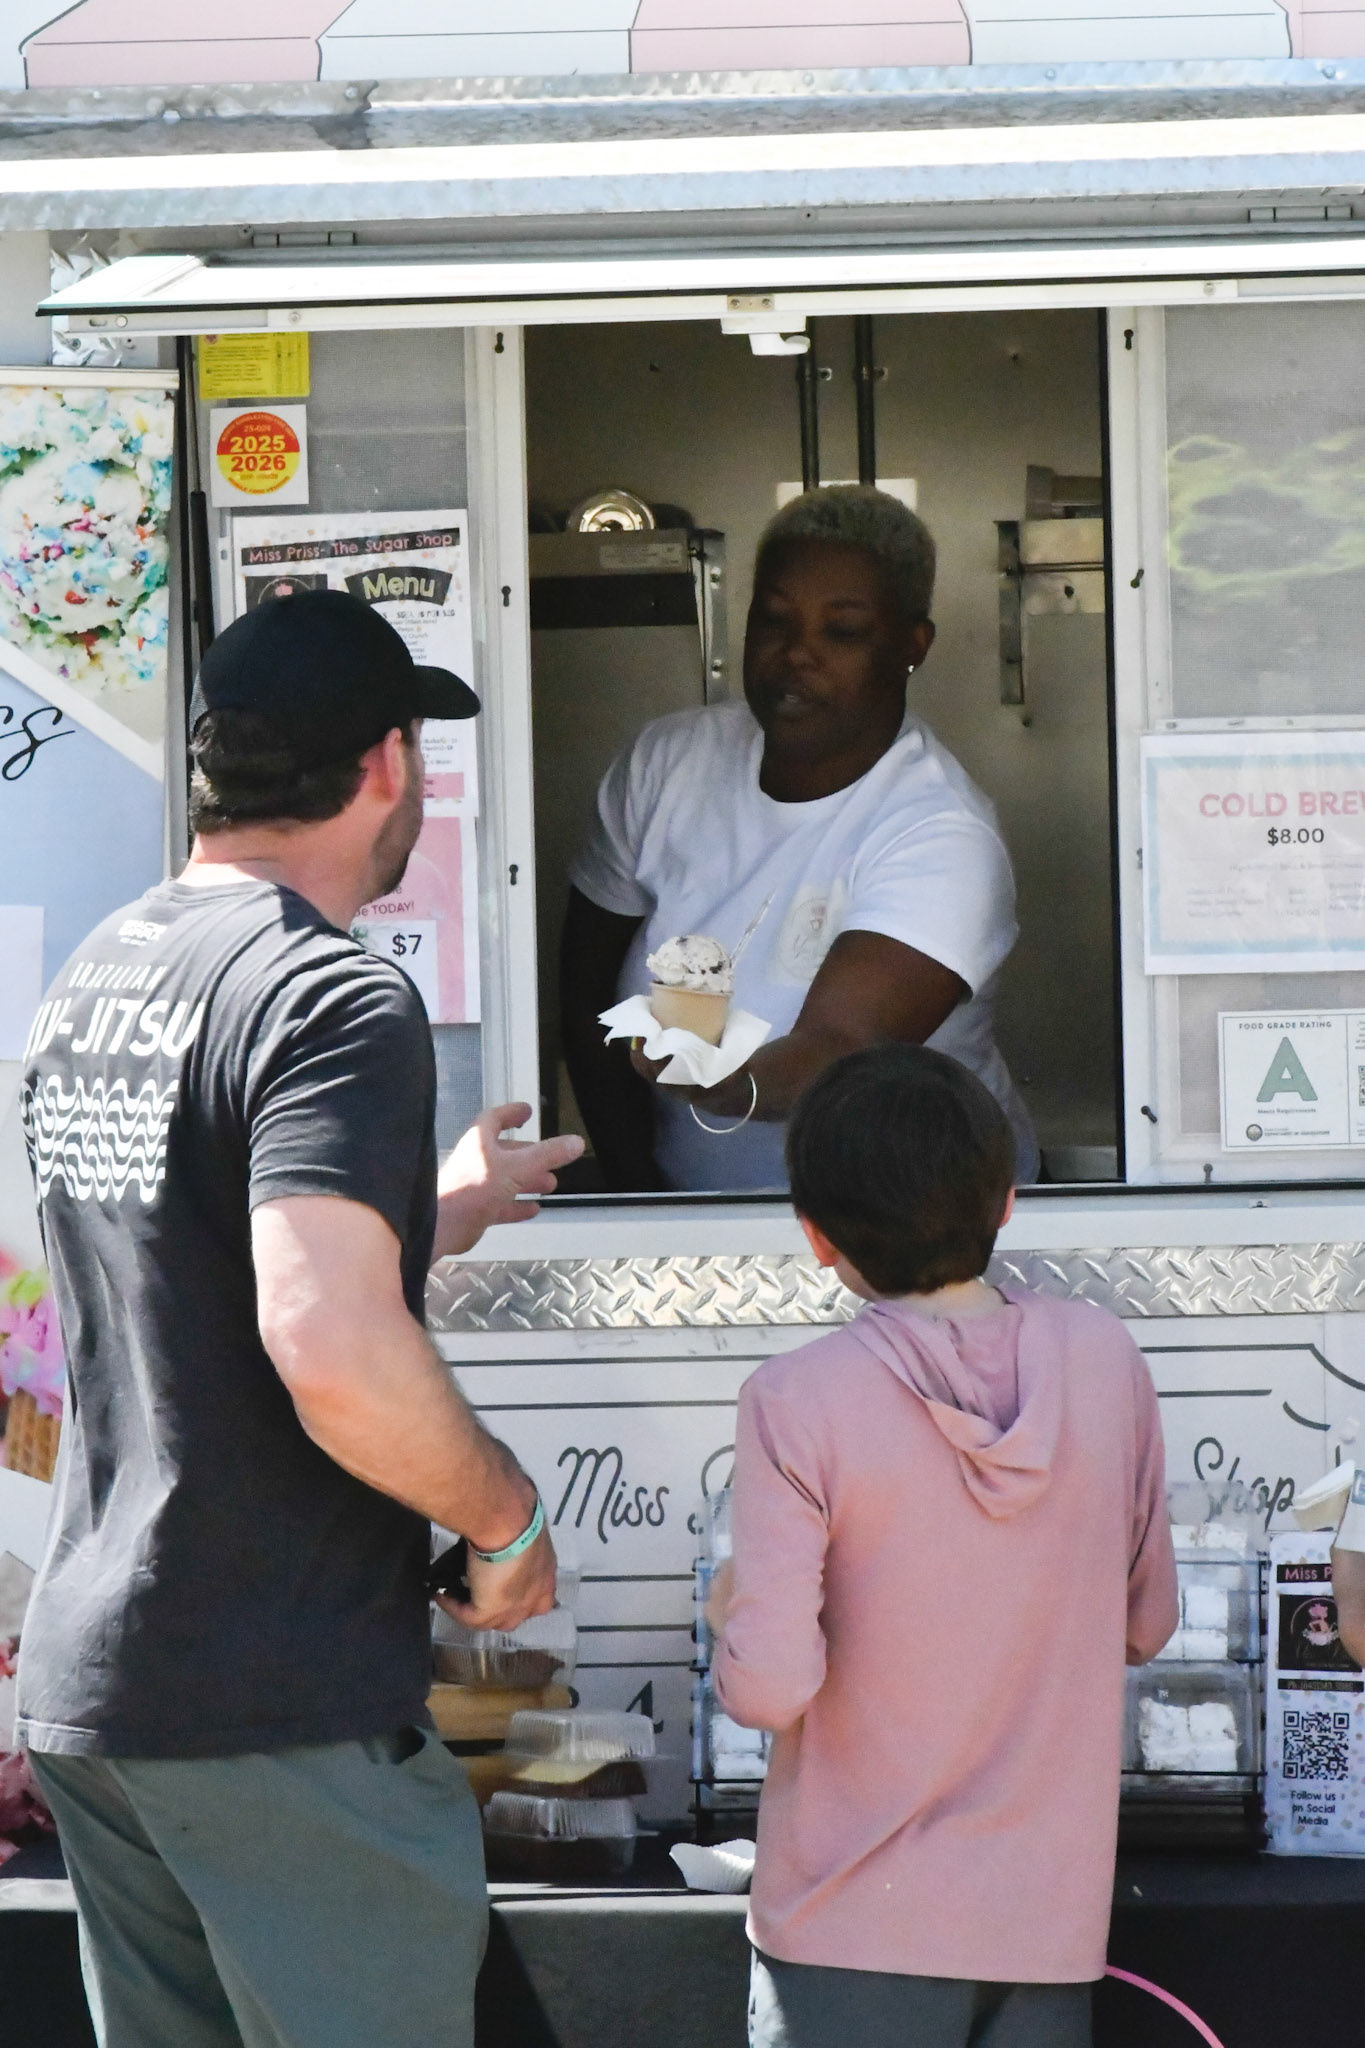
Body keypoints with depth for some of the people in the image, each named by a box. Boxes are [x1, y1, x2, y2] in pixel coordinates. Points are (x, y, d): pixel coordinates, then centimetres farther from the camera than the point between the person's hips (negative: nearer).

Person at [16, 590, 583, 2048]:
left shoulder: (87, 984, 13)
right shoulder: (334, 1001, -16)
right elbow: (330, 1348, -28)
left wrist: (444, 1209, 33)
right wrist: (504, 1515, -12)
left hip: (82, 1686, 9)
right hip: (281, 1709, -8)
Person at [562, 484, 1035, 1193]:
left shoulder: (941, 838, -15)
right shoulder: (667, 760, 2)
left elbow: (840, 1052, -28)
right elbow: (586, 991, 6)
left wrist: (729, 1083, -47)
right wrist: (638, 1185, -4)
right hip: (691, 1211, 6)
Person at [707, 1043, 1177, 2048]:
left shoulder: (797, 1404, -15)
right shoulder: (1104, 1360, -2)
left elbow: (768, 1687, -17)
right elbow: (1146, 1624, 8)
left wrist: (734, 1611, 4)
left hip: (854, 1930, -4)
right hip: (1050, 1919, 4)